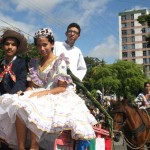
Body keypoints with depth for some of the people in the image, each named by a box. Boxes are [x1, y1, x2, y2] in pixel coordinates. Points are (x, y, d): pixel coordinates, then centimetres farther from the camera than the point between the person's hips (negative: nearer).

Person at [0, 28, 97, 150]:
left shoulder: (60, 62, -1)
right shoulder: (35, 63, 17)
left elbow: (62, 88, -8)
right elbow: (32, 85, 14)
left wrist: (43, 93, -19)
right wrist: (26, 93, -9)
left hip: (55, 96, -5)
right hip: (38, 95, 5)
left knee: (32, 108, -34)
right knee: (19, 106, -26)